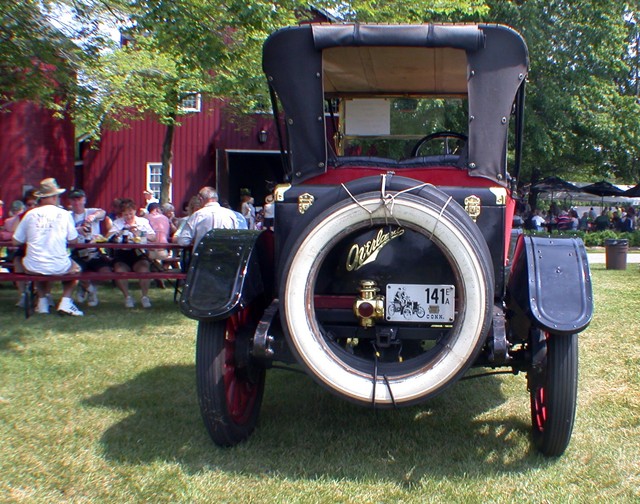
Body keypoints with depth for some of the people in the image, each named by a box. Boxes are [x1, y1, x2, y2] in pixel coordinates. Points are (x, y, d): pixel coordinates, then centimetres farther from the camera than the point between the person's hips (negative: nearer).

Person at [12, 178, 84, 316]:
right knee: (75, 268, 31)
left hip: (33, 268, 2)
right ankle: (66, 301, 13)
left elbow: (16, 241, 6)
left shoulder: (30, 214, 1)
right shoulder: (64, 214, -1)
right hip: (59, 267, -2)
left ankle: (43, 302, 30)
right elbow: (73, 240, 4)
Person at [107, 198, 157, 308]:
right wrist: (126, 229, -17)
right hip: (122, 253, 1)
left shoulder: (143, 221, 14)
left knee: (144, 269, -29)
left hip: (139, 254, 0)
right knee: (119, 270, -27)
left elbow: (153, 237, 3)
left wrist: (141, 237, -15)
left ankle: (145, 296, -14)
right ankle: (127, 297, -11)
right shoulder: (118, 222, 14)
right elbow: (110, 236, -6)